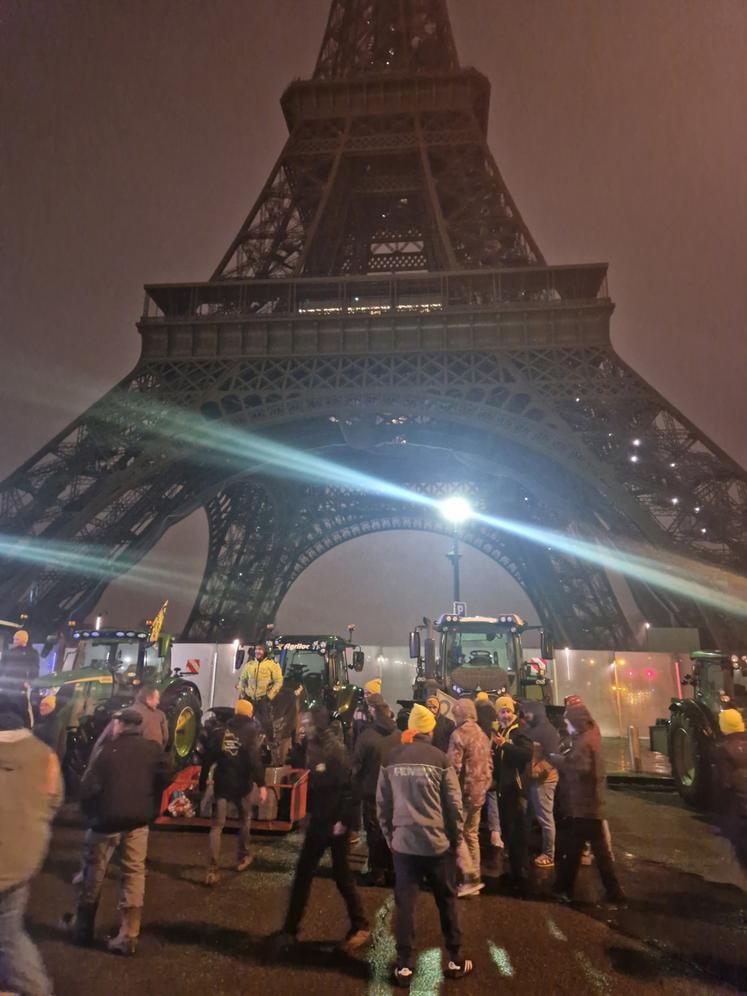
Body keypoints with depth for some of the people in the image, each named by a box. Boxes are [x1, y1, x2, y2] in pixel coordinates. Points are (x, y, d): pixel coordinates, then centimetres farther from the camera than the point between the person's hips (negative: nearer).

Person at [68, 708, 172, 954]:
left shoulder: (109, 748, -8)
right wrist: (151, 809, 5)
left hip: (107, 818, -2)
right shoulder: (153, 749, -2)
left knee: (94, 873, 18)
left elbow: (89, 784, -12)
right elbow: (163, 777, -9)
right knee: (134, 874, 9)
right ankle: (128, 936, 8)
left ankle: (83, 927, 31)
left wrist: (89, 812, 4)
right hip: (138, 820, 2)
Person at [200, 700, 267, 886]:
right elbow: (254, 759, -17)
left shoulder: (219, 732, 6)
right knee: (245, 819, 20)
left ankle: (213, 869, -2)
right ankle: (243, 858, 30)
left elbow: (207, 759, 6)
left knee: (217, 825, 6)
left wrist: (202, 783, 15)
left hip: (221, 783, 2)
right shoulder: (251, 730, -5)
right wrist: (261, 784, -17)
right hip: (241, 784, -2)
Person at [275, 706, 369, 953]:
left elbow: (347, 787, -20)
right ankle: (290, 929, 24)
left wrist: (343, 820, -20)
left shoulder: (334, 749, -19)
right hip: (318, 820, 7)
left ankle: (360, 927, 24)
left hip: (336, 822, -7)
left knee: (341, 875, 5)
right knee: (302, 873, 11)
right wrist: (309, 811, 7)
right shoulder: (312, 748, 3)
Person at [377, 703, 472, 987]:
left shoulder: (392, 759, -1)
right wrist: (456, 839, 6)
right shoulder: (439, 758, -9)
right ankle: (455, 961, 26)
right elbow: (454, 804, -6)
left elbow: (382, 802, 4)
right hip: (437, 842, -1)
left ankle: (404, 966, 16)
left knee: (404, 904, 10)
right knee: (447, 902, 16)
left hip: (403, 842, 1)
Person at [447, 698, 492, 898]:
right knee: (471, 835, 15)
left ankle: (471, 877, -3)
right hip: (479, 792, 8)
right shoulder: (482, 735, 11)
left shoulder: (459, 734, -15)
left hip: (464, 791, -8)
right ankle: (474, 879, 20)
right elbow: (489, 765, 15)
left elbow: (453, 766, -20)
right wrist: (485, 785, 19)